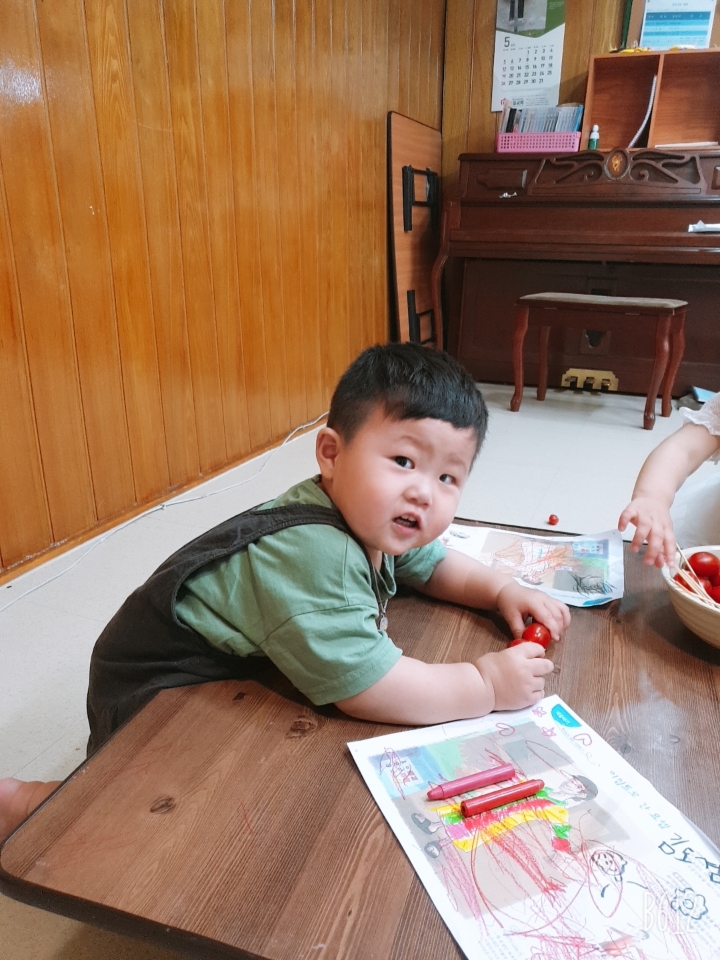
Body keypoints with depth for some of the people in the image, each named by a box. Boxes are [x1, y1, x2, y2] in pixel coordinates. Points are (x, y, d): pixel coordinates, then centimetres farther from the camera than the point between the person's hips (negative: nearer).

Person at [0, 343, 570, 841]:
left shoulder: (372, 523, -11)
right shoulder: (310, 557, -40)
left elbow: (432, 565, 10)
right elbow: (368, 689, -40)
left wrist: (502, 589, -7)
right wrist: (487, 684, -29)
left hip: (240, 669, 8)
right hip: (153, 694, -8)